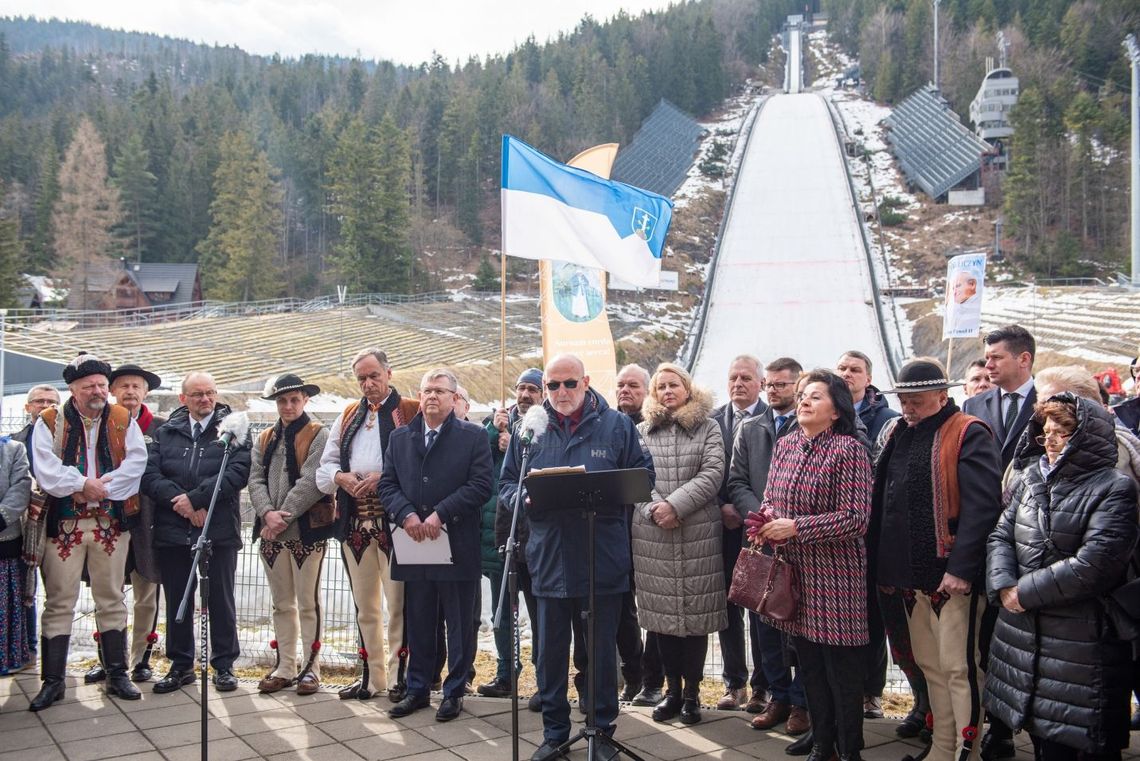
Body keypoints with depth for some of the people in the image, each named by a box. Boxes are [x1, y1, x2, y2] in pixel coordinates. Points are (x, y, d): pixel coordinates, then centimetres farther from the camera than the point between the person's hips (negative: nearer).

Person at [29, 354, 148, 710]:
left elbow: (136, 462, -5)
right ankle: (52, 681, 11)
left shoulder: (123, 421, 6)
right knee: (59, 603, 2)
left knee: (112, 600, 8)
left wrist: (101, 488, -15)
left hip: (112, 522, 1)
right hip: (64, 523, -1)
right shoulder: (50, 422, 3)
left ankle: (117, 675, 17)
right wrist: (82, 485, -18)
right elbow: (45, 469, -9)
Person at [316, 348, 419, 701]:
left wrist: (383, 478, -19)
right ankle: (371, 676, 23)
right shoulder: (347, 417, 18)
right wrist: (340, 477, -6)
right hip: (355, 522, 6)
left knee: (398, 603, -3)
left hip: (394, 520, -6)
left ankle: (398, 676, 7)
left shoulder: (411, 412, -1)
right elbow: (325, 466, 15)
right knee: (364, 606, 13)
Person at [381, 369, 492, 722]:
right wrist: (406, 514, -10)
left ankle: (454, 691, 16)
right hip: (413, 546, 3)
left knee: (459, 623, 5)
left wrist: (441, 514, -16)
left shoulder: (474, 437, 0)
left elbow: (480, 485, -9)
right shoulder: (399, 438, 12)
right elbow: (387, 485, 8)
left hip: (457, 545, -3)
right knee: (419, 623, 12)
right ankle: (417, 689, 22)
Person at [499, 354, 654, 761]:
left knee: (601, 649, 9)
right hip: (549, 558, 2)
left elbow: (643, 473, 3)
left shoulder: (616, 425, 2)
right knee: (551, 650, 10)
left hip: (603, 559, -2)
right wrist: (526, 498, -11)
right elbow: (507, 483, 11)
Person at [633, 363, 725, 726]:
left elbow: (712, 474, -5)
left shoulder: (708, 428, 6)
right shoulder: (642, 430, 12)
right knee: (662, 612, 5)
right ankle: (672, 689, 18)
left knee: (695, 612, 0)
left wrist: (676, 504, -15)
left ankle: (692, 692, 12)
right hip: (652, 533, 2)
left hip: (698, 532, -2)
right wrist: (653, 508, -12)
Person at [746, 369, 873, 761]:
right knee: (808, 662, 15)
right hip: (793, 570, 6)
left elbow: (855, 518, -17)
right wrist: (766, 519, -6)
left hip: (834, 572, -6)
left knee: (841, 666, 4)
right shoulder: (786, 444, 7)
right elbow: (771, 497, 17)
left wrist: (795, 527, -21)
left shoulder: (849, 450, -13)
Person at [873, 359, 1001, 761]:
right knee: (929, 665, 14)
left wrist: (961, 567, -22)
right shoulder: (900, 434, 14)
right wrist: (884, 565, 13)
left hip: (952, 574, -8)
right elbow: (883, 503, 18)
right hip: (909, 574, 8)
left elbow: (981, 505, -18)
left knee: (958, 667, -3)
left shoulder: (968, 435, -9)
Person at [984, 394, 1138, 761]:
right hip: (1025, 632, 6)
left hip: (1084, 643, -6)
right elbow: (1001, 536, 7)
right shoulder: (1031, 478, 11)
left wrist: (1025, 592, -15)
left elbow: (1095, 563, -19)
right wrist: (1003, 586, -11)